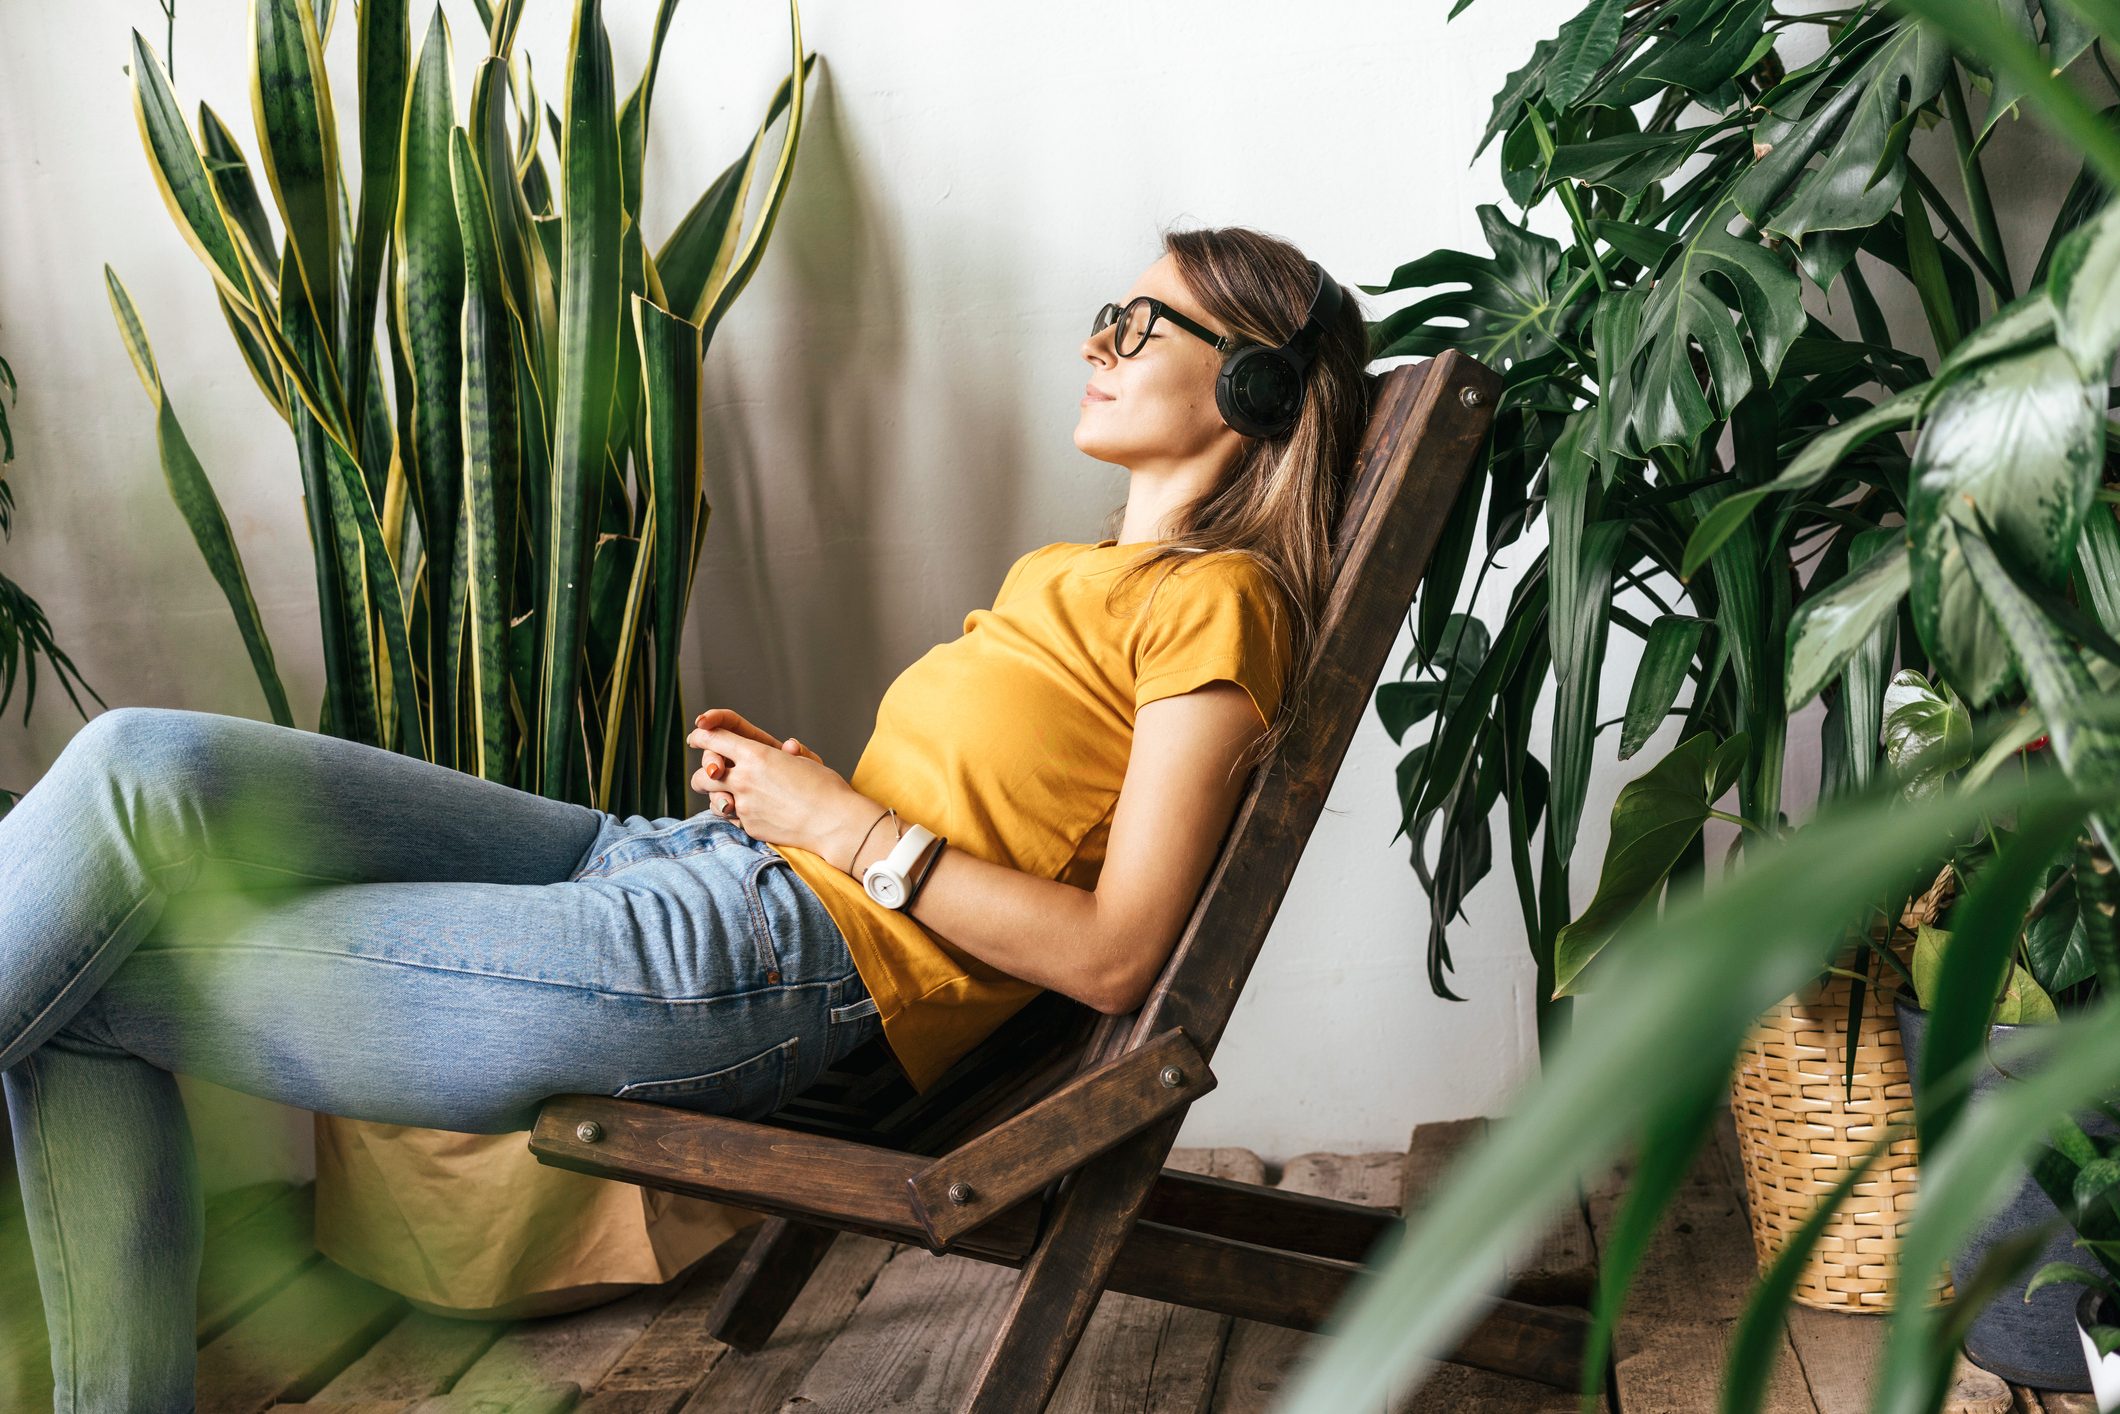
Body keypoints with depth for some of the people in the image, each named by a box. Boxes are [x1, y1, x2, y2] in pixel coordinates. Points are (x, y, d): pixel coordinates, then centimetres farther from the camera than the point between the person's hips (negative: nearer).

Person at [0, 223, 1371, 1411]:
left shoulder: (1218, 600, -4)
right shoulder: (1089, 570, 25)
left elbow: (1113, 956, -12)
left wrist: (843, 824, -8)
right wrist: (792, 777, 7)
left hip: (779, 955, -9)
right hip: (679, 865, 9)